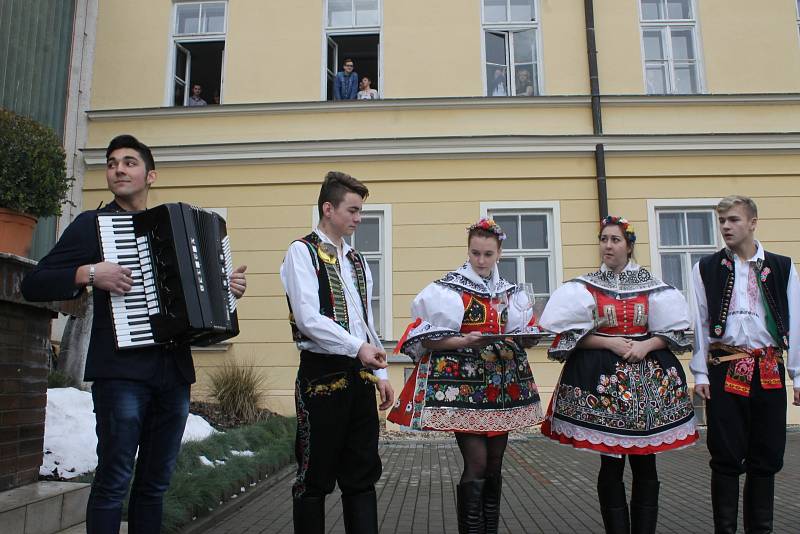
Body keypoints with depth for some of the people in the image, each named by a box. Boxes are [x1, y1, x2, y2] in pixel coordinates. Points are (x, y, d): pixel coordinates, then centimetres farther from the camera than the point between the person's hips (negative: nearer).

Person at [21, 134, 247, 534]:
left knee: (155, 483, 11)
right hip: (122, 370, -5)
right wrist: (89, 273, -18)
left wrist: (226, 288, 8)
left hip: (175, 371, 5)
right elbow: (34, 284, -3)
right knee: (114, 480, -3)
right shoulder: (93, 223, 4)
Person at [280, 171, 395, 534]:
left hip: (359, 376, 7)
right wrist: (357, 348, -20)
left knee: (362, 475, 9)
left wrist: (380, 374, 12)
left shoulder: (358, 262, 17)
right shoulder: (302, 252, -4)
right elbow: (308, 318, -16)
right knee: (316, 477, 4)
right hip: (322, 374, -6)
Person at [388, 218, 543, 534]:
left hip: (502, 386, 6)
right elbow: (427, 339, -10)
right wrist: (466, 341, -22)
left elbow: (525, 336, 15)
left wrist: (525, 339, -7)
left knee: (494, 465, 11)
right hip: (463, 386, -5)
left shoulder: (511, 293, 11)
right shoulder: (448, 289, -6)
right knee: (477, 465, -9)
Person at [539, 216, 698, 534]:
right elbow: (572, 334, -3)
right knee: (611, 462, 2)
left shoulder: (651, 285, 6)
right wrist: (610, 342, -12)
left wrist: (646, 345, -11)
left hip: (647, 377, 2)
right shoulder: (585, 286, 2)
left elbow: (673, 330, 6)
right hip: (602, 379, -1)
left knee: (644, 462, 5)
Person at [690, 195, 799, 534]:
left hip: (769, 373, 2)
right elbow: (699, 322, 3)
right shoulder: (706, 269, 5)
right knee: (726, 458, 2)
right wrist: (700, 373, -1)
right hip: (724, 371, -1)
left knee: (766, 457, 9)